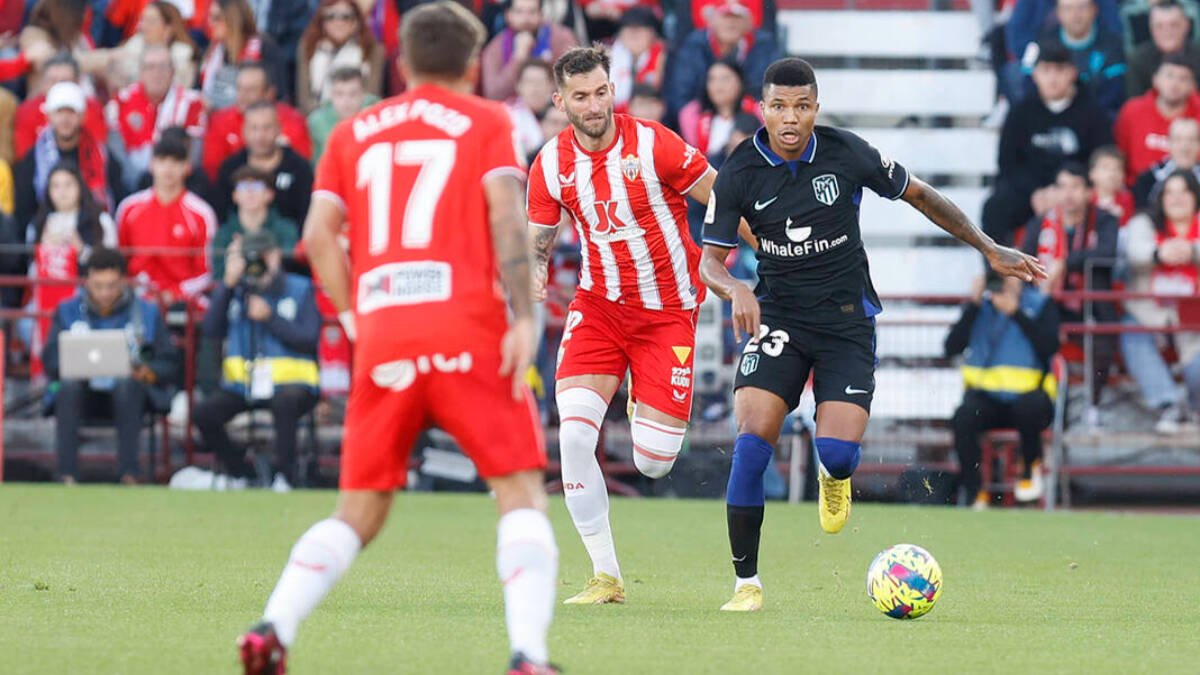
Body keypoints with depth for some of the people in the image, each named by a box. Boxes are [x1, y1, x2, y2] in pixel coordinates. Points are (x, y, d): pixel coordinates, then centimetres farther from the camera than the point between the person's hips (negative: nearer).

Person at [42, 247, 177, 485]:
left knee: (127, 384, -37)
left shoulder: (146, 312, 5)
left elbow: (169, 364, 3)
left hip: (128, 395, -1)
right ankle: (67, 475, -36)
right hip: (84, 395, 1)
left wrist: (148, 373, -19)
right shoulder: (68, 311, 7)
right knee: (69, 386, -34)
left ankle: (128, 473, -38)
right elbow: (51, 362, 1)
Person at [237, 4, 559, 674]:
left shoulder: (354, 132, 18)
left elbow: (318, 234, 8)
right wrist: (524, 317, -11)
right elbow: (507, 216, -6)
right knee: (522, 489, 1)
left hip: (382, 339, 3)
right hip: (467, 330, -3)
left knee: (359, 511, 12)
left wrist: (355, 318, 15)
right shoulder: (487, 122, 9)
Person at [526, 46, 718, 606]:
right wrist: (533, 275, -14)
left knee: (653, 464, -8)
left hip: (667, 313, -2)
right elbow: (538, 241, 8)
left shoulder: (653, 144, -14)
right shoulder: (551, 165, -3)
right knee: (573, 433, -20)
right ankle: (605, 576, -8)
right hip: (598, 305, 2)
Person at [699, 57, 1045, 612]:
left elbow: (919, 196, 5)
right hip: (777, 317, 0)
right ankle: (746, 582, -8)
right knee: (752, 440, -19)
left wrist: (990, 250, 8)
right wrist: (734, 290, -29)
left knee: (839, 454, -17)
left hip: (846, 321, 0)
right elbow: (710, 259, -5)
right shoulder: (739, 175, -9)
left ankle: (832, 476, 25)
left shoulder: (847, 155, -9)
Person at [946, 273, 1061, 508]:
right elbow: (952, 348, 0)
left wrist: (1016, 313, -12)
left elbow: (1049, 346, -11)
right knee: (962, 418, -31)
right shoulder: (979, 305, 12)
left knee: (1027, 407, -38)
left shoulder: (1040, 304, 6)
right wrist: (973, 305, -5)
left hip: (1027, 393, -2)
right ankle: (975, 495, -22)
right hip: (986, 397, 2)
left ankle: (1031, 469, -6)